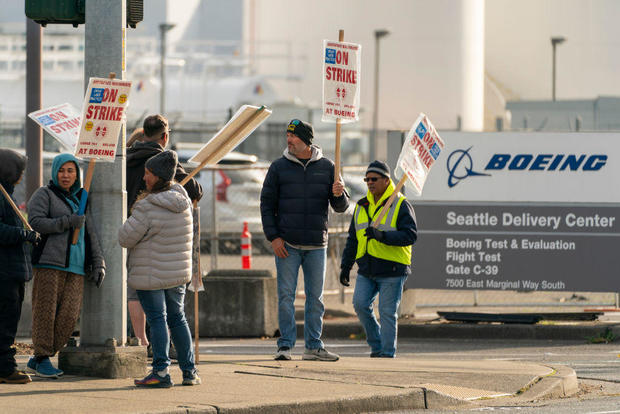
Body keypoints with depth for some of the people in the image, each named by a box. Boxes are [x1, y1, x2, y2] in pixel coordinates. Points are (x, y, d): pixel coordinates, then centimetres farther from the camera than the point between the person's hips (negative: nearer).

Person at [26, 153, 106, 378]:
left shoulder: (80, 199, 22)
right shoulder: (44, 195, 5)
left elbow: (90, 234, 23)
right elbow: (35, 221, -10)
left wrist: (98, 263, 14)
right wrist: (67, 222, -16)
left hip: (76, 267, 5)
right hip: (49, 262, -5)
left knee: (69, 315, -3)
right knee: (46, 312, -6)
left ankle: (37, 360, 5)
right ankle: (42, 359, 3)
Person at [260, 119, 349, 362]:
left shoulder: (326, 167, 6)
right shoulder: (279, 167, 3)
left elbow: (341, 207, 8)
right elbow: (267, 203, 4)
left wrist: (339, 195, -16)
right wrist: (273, 237, -6)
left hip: (316, 245, 1)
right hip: (287, 244, -1)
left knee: (316, 297, 5)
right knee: (286, 296, -3)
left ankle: (313, 346, 11)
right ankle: (285, 345, 2)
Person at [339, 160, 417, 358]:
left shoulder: (401, 206, -4)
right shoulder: (362, 206, 16)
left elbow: (410, 235, -15)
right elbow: (353, 239, 22)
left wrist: (382, 236, -27)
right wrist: (346, 266, 17)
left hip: (391, 270, -5)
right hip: (366, 271, 5)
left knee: (387, 312, -4)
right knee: (360, 304, -8)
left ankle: (387, 353, 3)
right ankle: (376, 345, 9)